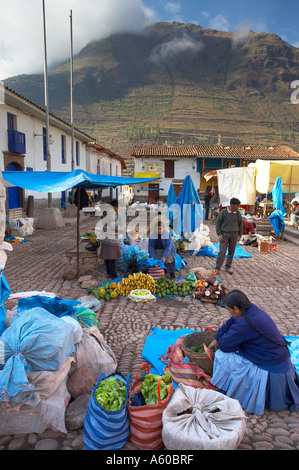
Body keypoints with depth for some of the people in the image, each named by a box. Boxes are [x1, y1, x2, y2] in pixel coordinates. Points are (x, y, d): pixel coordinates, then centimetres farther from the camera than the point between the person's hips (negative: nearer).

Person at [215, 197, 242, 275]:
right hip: (224, 234, -4)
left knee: (231, 252, 7)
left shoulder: (238, 213, 4)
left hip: (234, 234, 4)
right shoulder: (224, 212, -7)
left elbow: (240, 224, 16)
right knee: (222, 252, -7)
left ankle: (228, 267, 20)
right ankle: (217, 268, -2)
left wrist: (239, 235, 10)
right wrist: (219, 234, -7)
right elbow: (217, 223, -2)